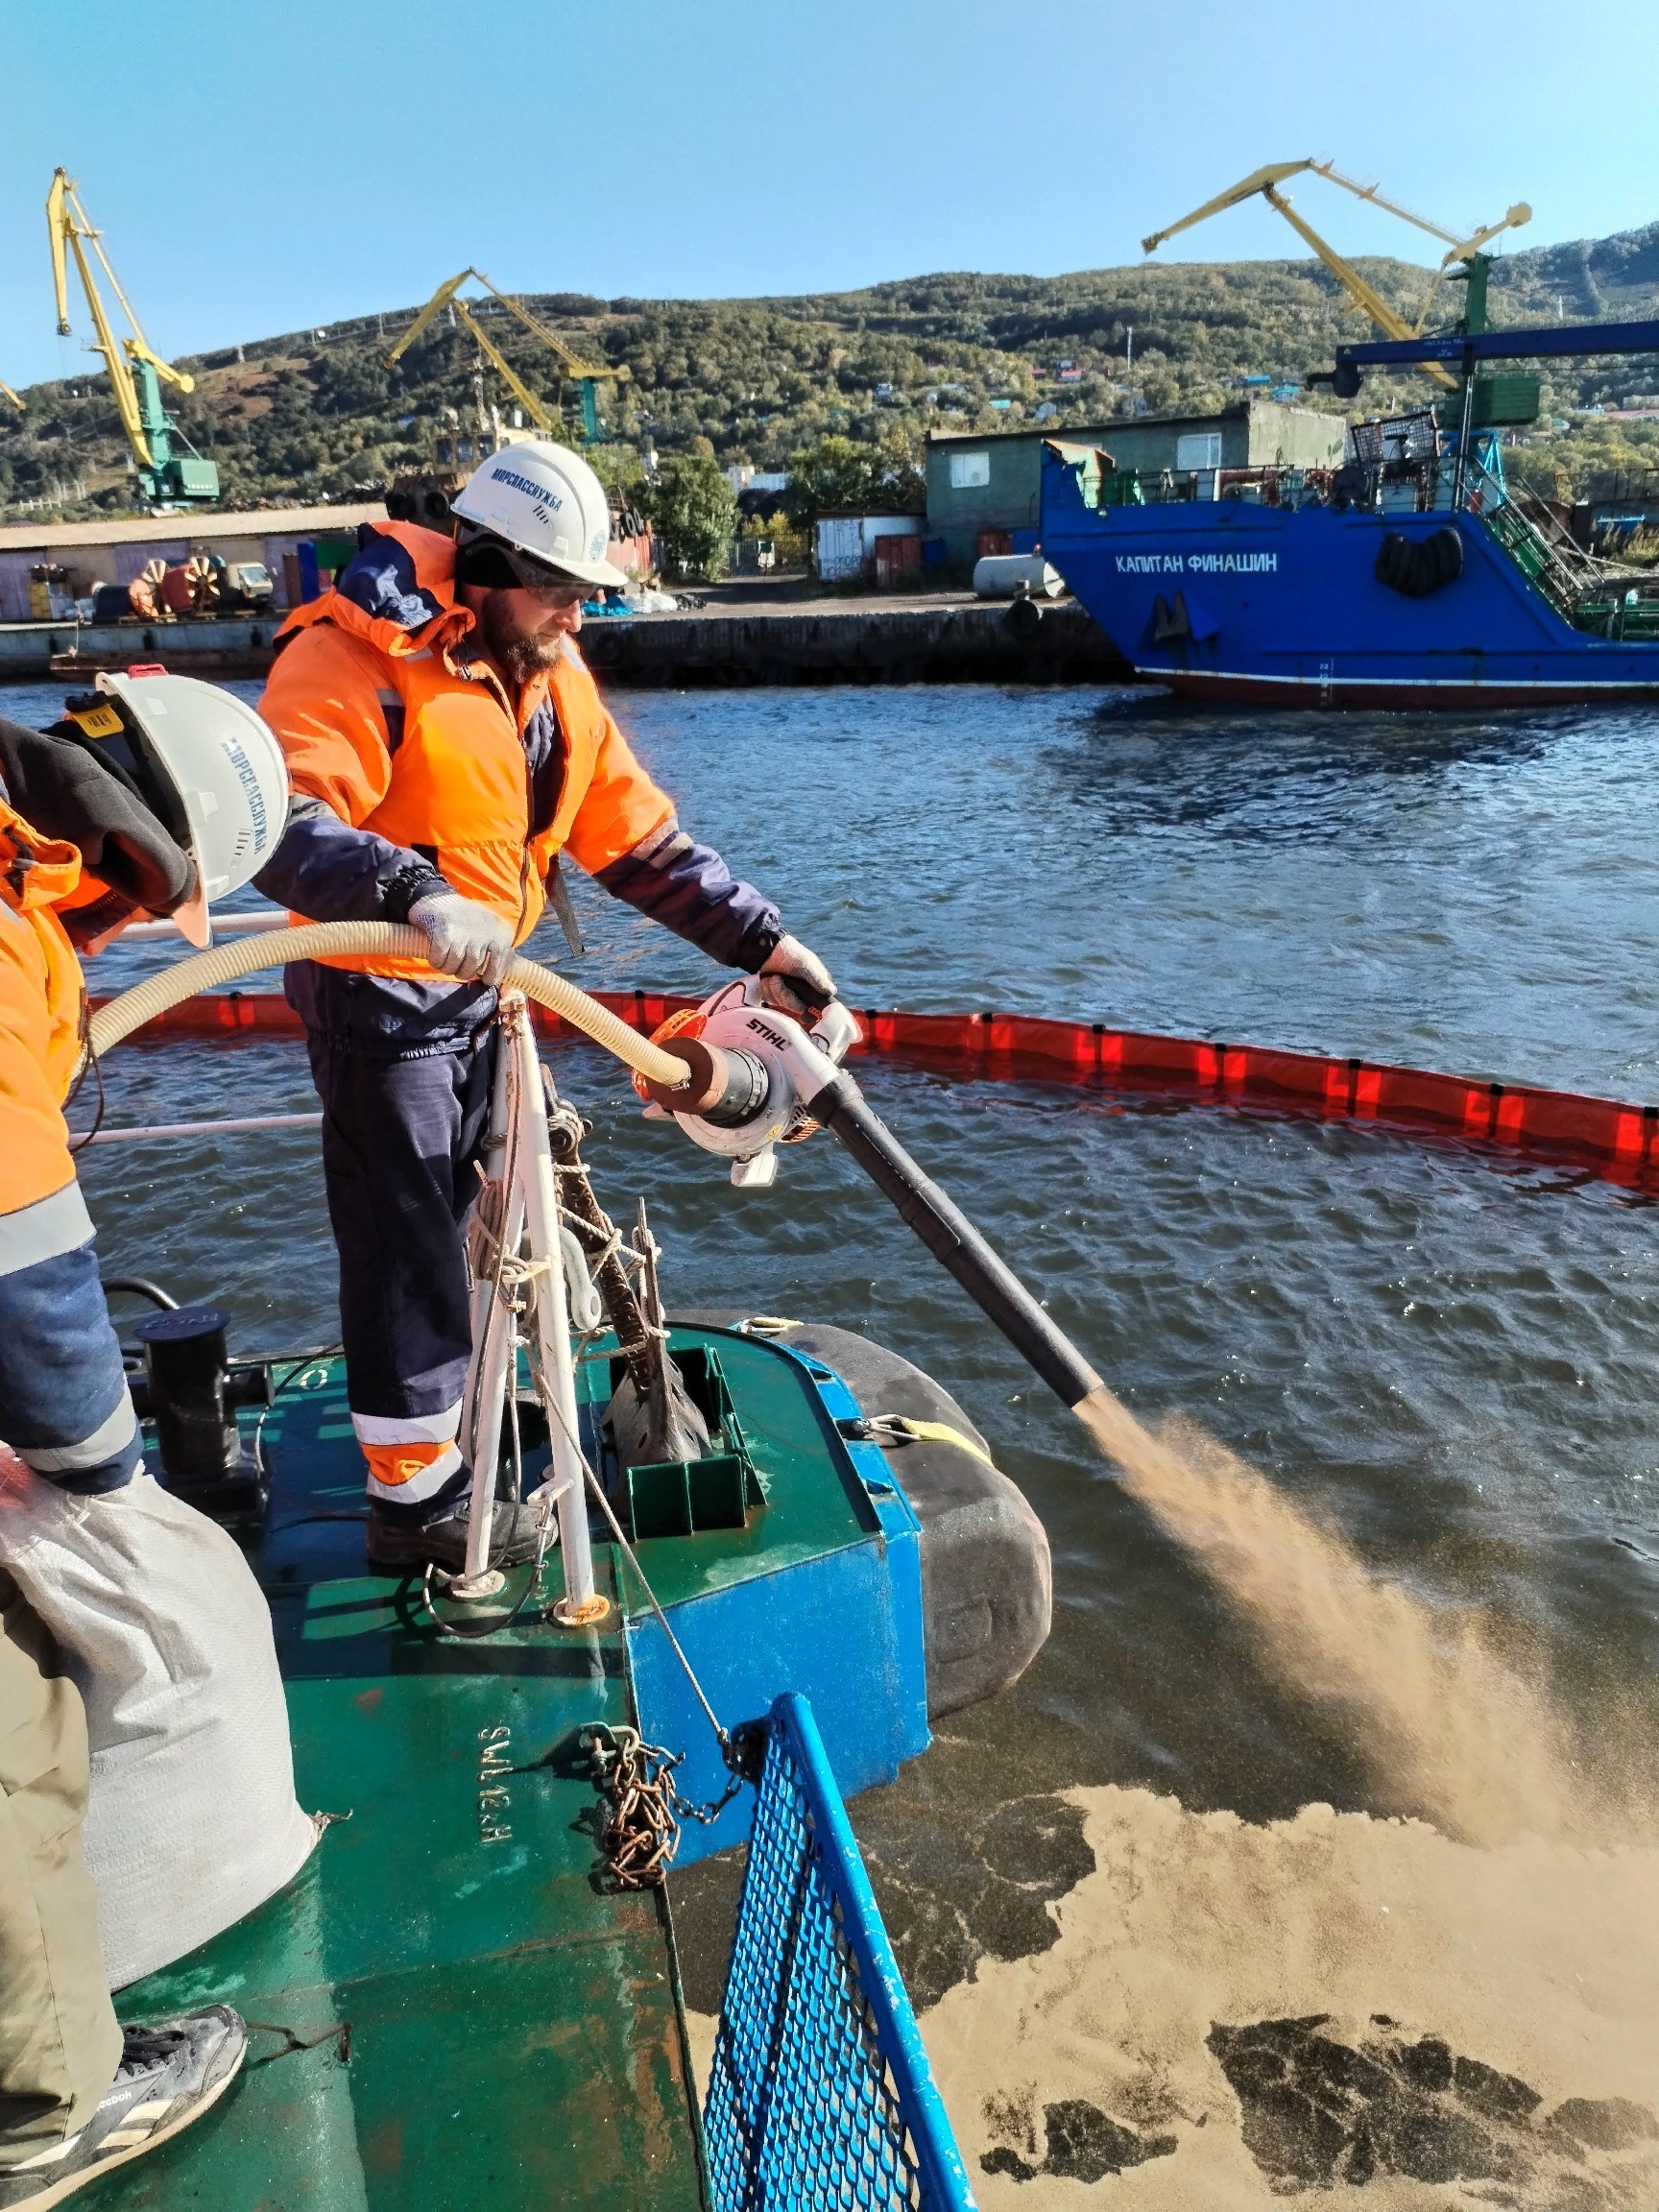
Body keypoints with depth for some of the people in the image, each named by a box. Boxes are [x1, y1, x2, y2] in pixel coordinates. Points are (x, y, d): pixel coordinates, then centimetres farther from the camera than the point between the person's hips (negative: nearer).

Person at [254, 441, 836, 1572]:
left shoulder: (552, 673, 5)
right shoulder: (359, 658, -20)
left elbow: (642, 839, 5)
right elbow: (283, 823, -33)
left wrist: (764, 940, -1)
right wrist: (416, 894, -49)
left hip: (481, 987, 8)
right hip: (382, 995, -8)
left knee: (459, 1220, 22)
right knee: (409, 1253, 0)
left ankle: (453, 1405, 44)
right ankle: (415, 1501, 16)